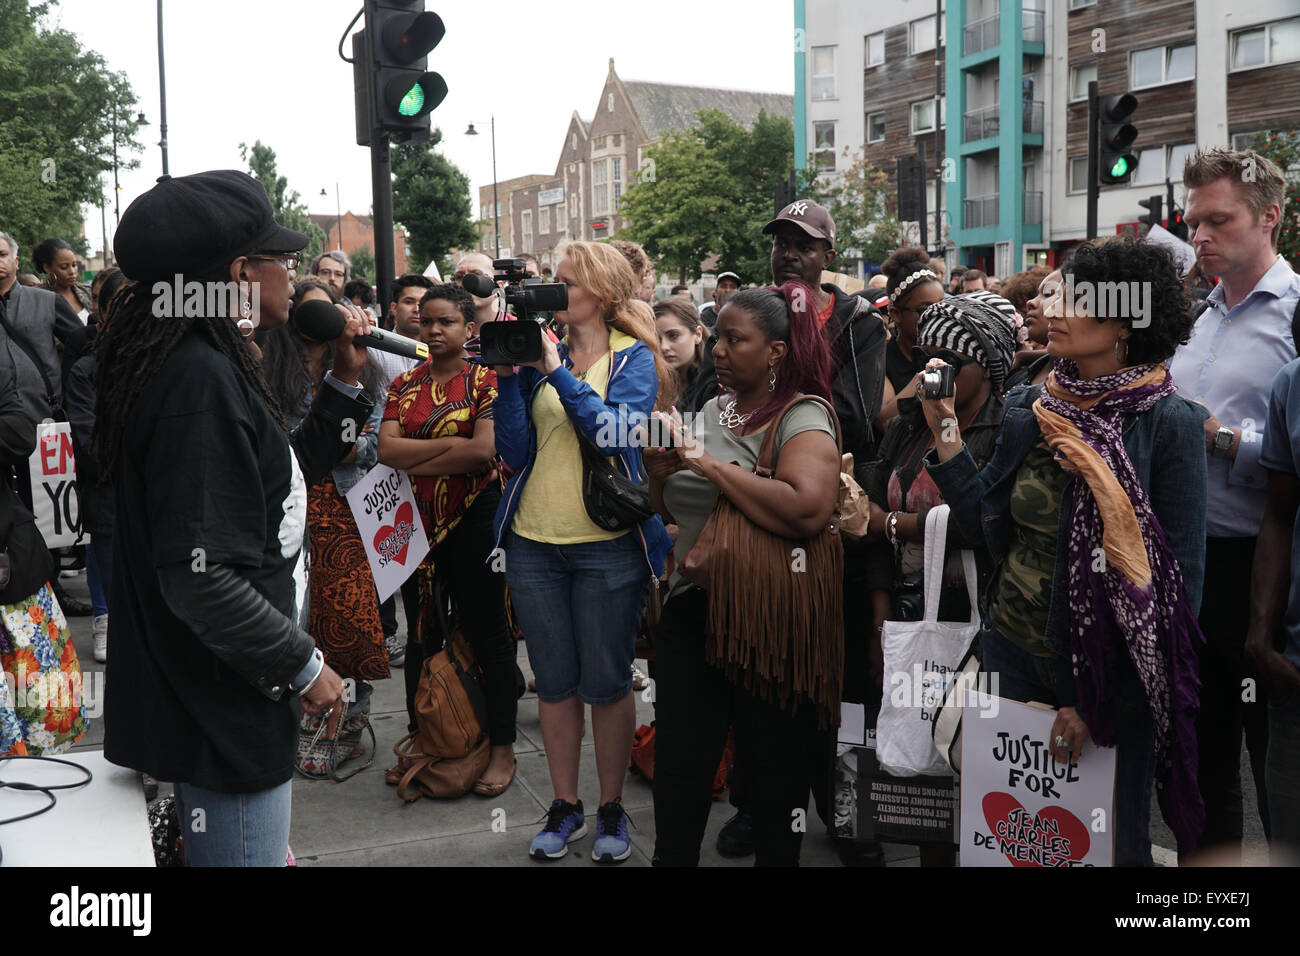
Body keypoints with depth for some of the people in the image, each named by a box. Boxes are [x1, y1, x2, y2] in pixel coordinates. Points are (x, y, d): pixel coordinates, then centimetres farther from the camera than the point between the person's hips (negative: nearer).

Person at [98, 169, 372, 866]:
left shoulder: (210, 365, 9)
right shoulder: (200, 380, -23)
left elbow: (284, 477, 19)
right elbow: (202, 578, -29)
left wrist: (344, 382, 13)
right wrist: (304, 666, -18)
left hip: (220, 698, 10)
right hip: (220, 712, -10)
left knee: (263, 847, 23)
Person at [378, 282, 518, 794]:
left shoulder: (485, 381, -4)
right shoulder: (404, 385, 9)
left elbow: (484, 450, -19)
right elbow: (387, 449, -5)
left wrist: (415, 462, -11)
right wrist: (453, 443, -14)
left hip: (474, 520, -4)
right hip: (416, 521, 5)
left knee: (486, 631, 3)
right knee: (420, 633, 13)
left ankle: (502, 748, 13)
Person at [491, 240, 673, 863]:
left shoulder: (634, 357, 0)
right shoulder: (541, 354, 9)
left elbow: (615, 431, -18)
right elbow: (515, 451, 1)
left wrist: (556, 371, -16)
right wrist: (509, 377, -8)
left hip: (608, 544, -3)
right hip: (535, 541, 4)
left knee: (606, 682, 5)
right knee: (553, 681, 11)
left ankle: (611, 809, 22)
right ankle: (565, 805, 26)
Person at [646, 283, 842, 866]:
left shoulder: (802, 418, -10)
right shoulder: (711, 412, 11)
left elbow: (806, 510, -29)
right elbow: (673, 512, 19)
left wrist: (711, 465, -21)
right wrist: (660, 474, -4)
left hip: (770, 620, -6)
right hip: (692, 609, 6)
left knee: (777, 767, 10)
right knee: (678, 763, 9)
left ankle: (773, 855, 29)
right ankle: (672, 857, 26)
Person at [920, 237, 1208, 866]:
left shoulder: (1169, 424, -14)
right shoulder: (1029, 409, 1)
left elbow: (1180, 577, -13)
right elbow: (983, 523, 4)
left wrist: (1101, 698, -12)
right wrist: (946, 434, -6)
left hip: (1108, 668, -4)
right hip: (1013, 649, 4)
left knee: (1108, 840, 15)